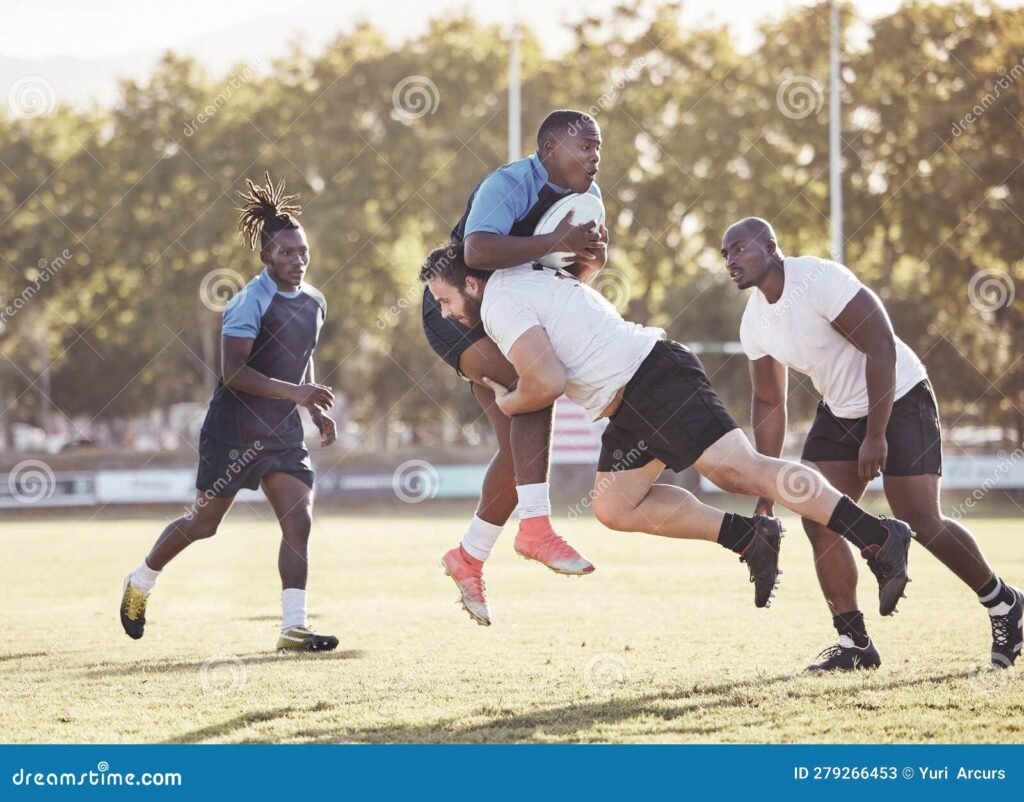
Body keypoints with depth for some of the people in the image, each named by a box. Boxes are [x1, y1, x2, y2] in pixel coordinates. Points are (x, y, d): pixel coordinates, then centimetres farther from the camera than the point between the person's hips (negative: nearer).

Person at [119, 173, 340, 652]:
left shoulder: (314, 305, 7)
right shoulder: (250, 302, -17)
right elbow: (234, 371, -23)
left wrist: (317, 411, 12)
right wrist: (293, 392, -29)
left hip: (283, 433, 6)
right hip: (233, 430, -6)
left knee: (299, 521, -9)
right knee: (204, 521, 7)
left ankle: (294, 627, -9)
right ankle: (140, 583, 32)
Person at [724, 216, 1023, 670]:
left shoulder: (818, 279, -25)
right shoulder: (754, 322, -1)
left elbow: (881, 346, -25)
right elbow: (769, 403, 8)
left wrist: (876, 436, -24)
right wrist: (765, 490, 5)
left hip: (898, 400, -7)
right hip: (840, 412, 7)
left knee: (921, 522, -10)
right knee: (817, 521, -6)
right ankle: (854, 644, 2)